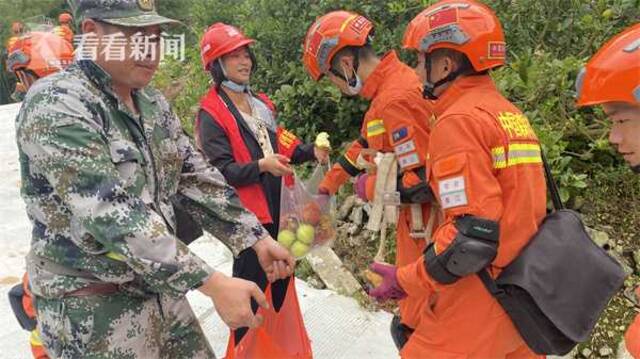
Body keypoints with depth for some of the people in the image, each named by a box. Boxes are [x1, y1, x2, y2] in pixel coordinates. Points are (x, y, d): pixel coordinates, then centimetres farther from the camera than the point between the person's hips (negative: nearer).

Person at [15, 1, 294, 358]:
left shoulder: (154, 104, 5)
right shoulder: (55, 105, -20)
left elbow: (197, 179, 7)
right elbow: (113, 215, -29)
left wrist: (258, 238, -1)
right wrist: (214, 284, -31)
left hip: (161, 290, 7)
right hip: (94, 309, -7)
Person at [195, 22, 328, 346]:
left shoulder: (261, 102, 13)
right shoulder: (211, 113, -13)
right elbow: (221, 171, -18)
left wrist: (310, 152, -1)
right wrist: (260, 166, -32)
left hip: (278, 207, 8)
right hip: (248, 213, -8)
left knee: (281, 277, 20)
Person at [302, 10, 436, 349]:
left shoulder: (396, 100, -25)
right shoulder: (393, 84, 7)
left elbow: (423, 183, -27)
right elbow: (366, 142, 21)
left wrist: (369, 187, -10)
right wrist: (329, 182, 28)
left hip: (423, 228, -9)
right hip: (418, 219, 10)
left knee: (412, 328, 4)